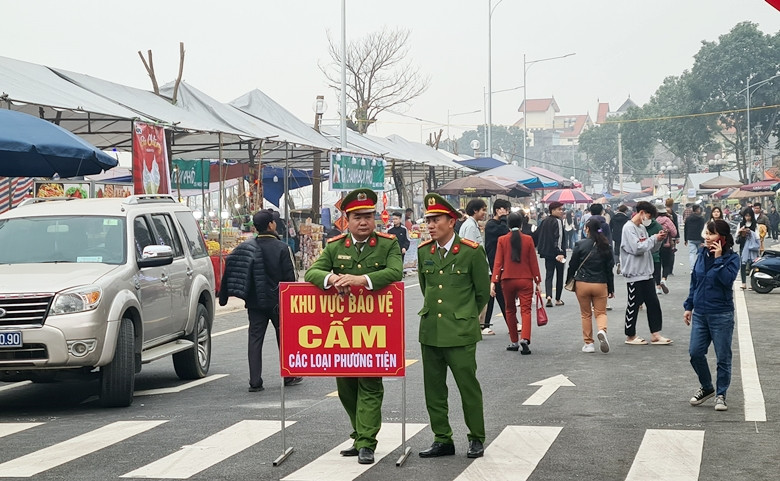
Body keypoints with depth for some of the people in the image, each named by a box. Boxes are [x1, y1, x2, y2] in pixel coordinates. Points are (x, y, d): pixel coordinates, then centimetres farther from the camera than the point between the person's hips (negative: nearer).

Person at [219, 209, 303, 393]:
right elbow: (291, 277, -11)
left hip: (255, 303, 3)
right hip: (278, 302, -3)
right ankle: (289, 376, 22)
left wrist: (223, 297, 9)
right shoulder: (282, 248, -10)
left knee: (255, 339, 4)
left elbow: (229, 271, 1)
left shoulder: (245, 247, 2)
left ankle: (255, 382, -2)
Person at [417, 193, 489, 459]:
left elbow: (483, 292, 3)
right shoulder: (424, 251, 7)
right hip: (430, 331, 5)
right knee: (433, 389, 8)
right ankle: (442, 440, 18)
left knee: (468, 387, 2)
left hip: (460, 332, -5)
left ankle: (476, 439, 14)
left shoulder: (471, 252, -7)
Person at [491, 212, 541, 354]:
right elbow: (533, 262, 1)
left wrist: (494, 281, -4)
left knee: (510, 310, 15)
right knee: (526, 310, -3)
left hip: (507, 280, 1)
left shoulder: (502, 240, -1)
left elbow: (498, 262, -5)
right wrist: (538, 281, 7)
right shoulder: (528, 239, -1)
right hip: (525, 280, -1)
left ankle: (514, 342, 19)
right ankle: (525, 339, -23)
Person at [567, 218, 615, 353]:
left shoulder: (580, 245, -7)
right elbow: (609, 268, 5)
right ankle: (602, 330, -22)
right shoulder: (606, 246, 0)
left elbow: (573, 265, -2)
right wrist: (611, 289, 11)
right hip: (600, 284, 1)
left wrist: (569, 281, 13)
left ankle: (588, 343, 11)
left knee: (586, 314, 11)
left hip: (582, 284, -1)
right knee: (601, 312, 10)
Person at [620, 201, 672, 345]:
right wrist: (654, 238, -13)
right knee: (633, 305, 1)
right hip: (634, 274, -9)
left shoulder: (642, 228, 14)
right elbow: (637, 248, -22)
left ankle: (655, 335, 11)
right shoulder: (629, 228, -13)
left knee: (653, 303, 6)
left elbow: (650, 249, 19)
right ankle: (630, 336, 12)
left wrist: (659, 240, 1)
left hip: (646, 273, 9)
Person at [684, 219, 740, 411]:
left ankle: (721, 395, 15)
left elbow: (728, 279, -25)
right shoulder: (702, 255, 6)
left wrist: (718, 259, -22)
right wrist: (689, 306, 14)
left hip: (722, 315, -5)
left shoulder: (732, 258, -7)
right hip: (700, 313, 5)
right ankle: (706, 388, 23)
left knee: (723, 357, 3)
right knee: (695, 352, 1)